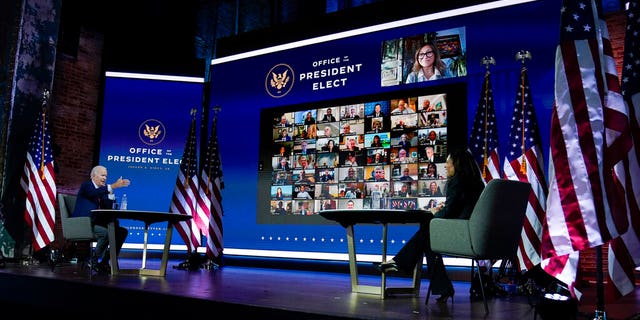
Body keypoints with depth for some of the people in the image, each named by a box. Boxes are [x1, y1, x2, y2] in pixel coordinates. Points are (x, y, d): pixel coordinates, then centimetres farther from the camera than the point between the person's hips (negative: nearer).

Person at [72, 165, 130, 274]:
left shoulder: (102, 190, 18)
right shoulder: (86, 185, -2)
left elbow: (107, 209, 9)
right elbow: (94, 192, -27)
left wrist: (110, 192, -2)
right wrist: (114, 186, -35)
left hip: (95, 223, 8)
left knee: (122, 231, -4)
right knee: (106, 232, -32)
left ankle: (105, 262, -3)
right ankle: (95, 261, -12)